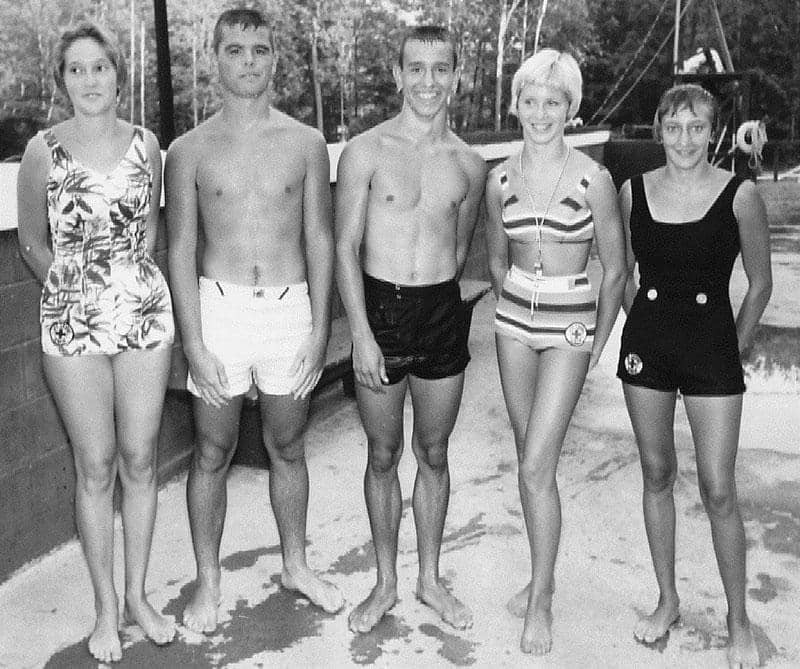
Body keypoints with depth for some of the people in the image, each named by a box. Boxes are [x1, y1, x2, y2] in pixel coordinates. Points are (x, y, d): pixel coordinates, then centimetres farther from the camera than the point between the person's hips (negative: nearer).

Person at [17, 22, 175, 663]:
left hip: (146, 313, 2)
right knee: (96, 467, 5)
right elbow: (33, 243, 8)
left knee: (140, 461, 8)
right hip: (72, 320, -2)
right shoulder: (44, 150, -3)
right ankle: (106, 603, 21)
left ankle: (138, 594, 24)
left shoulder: (146, 144, 3)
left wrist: (133, 283, 8)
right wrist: (77, 286, 5)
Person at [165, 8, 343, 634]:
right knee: (213, 453, 8)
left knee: (288, 447, 14)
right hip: (218, 307, -1)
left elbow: (319, 239, 4)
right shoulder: (189, 151, 0)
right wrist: (195, 344, -9)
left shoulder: (306, 143, 3)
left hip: (292, 307, 1)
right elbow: (181, 249, -2)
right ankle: (208, 581, 25)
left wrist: (319, 329, -2)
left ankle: (296, 564, 33)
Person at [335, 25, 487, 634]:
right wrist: (363, 334, -13)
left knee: (434, 452, 13)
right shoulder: (366, 151, -5)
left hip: (443, 314, 2)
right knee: (383, 455, 9)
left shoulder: (469, 165, 4)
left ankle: (430, 579, 30)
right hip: (379, 310, -2)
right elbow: (346, 247, -7)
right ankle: (386, 583, 27)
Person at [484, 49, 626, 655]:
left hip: (570, 326, -4)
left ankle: (540, 603, 7)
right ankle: (544, 577, 30)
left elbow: (615, 267, -3)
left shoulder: (592, 178, -10)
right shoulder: (501, 178, 1)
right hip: (514, 321, 4)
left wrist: (598, 342, 0)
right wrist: (519, 307, 15)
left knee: (535, 467, -9)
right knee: (531, 462, 12)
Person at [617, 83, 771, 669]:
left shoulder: (739, 195, -8)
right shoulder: (634, 192, 0)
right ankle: (667, 601, 29)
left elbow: (760, 283, 2)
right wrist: (644, 329, 8)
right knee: (657, 476, 12)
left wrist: (733, 348, 3)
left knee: (719, 491, -1)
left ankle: (739, 622, 19)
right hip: (647, 345, 3)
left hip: (713, 346, -3)